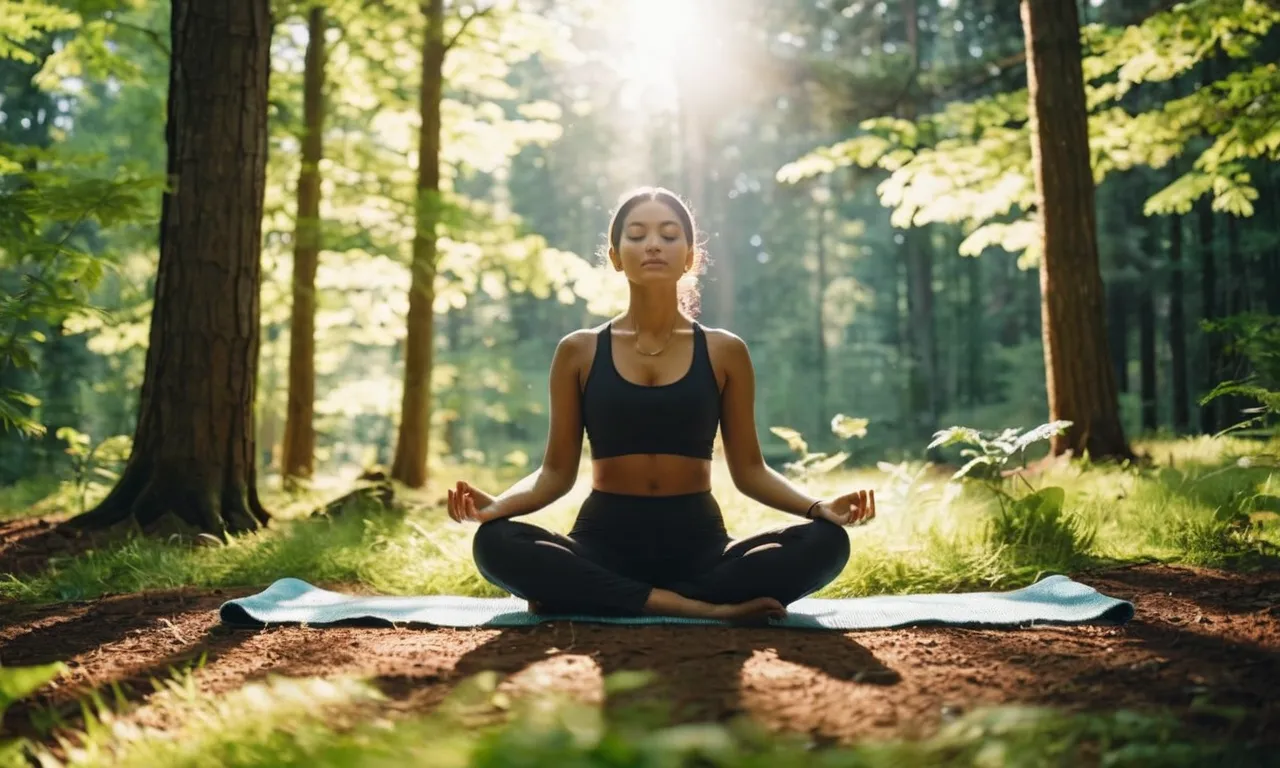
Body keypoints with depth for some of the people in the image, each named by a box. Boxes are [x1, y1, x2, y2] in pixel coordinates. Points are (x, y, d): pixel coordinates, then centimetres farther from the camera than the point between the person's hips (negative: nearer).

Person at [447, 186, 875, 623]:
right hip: (604, 540, -1)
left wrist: (818, 506, -10)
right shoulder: (579, 352, 5)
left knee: (824, 542, -26)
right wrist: (496, 504, -15)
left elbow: (748, 469, 7)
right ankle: (705, 608, -28)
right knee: (495, 544, -30)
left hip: (699, 543, 2)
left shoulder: (724, 352, 6)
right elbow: (557, 471, 5)